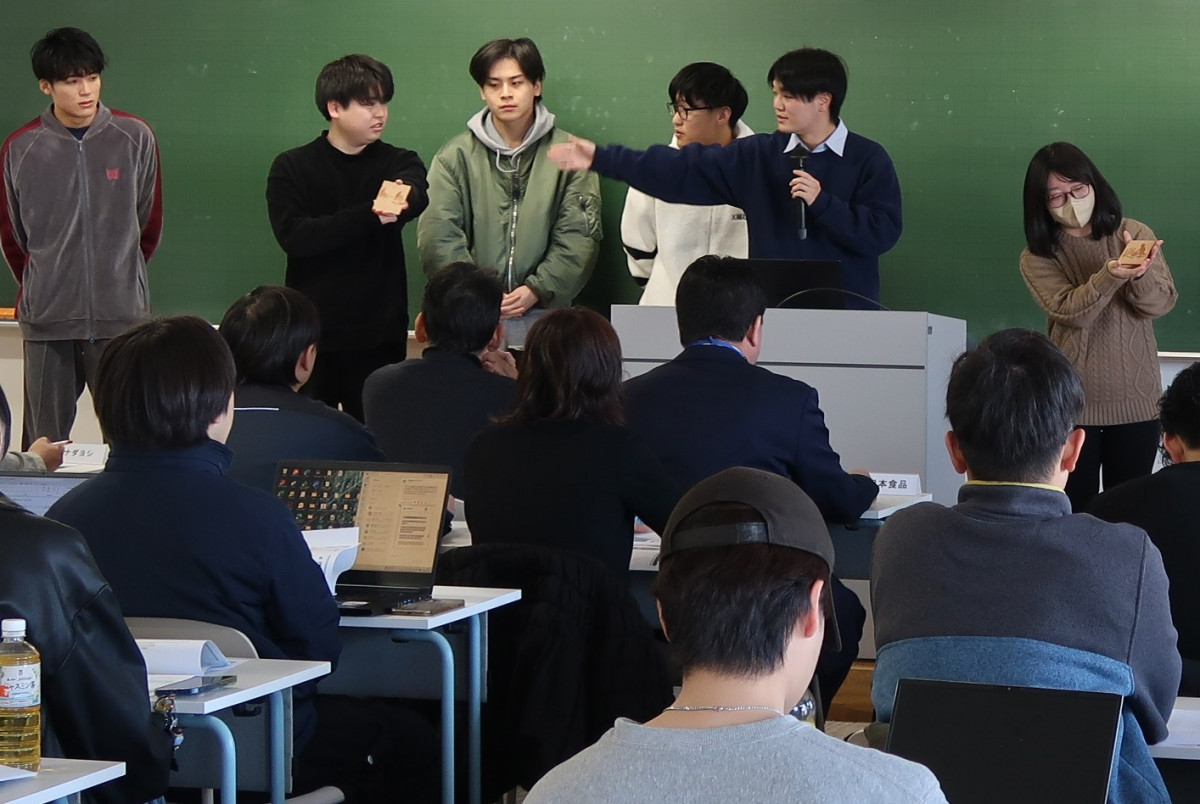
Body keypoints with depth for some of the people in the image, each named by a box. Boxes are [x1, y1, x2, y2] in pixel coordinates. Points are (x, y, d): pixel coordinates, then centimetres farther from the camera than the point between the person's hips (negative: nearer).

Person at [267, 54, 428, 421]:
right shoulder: (291, 168, 2)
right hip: (312, 334, -1)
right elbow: (294, 235, -13)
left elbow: (417, 193, -17)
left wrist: (401, 197, -43)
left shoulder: (398, 163, 6)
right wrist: (368, 216, -24)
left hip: (380, 336, 1)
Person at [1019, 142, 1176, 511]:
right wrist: (1109, 277, -32)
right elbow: (1071, 311, -15)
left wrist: (1140, 275, -29)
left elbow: (1162, 302, -8)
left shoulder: (1135, 235, 1)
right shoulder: (1037, 258, -1)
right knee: (1074, 510, 3)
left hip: (1136, 400, 1)